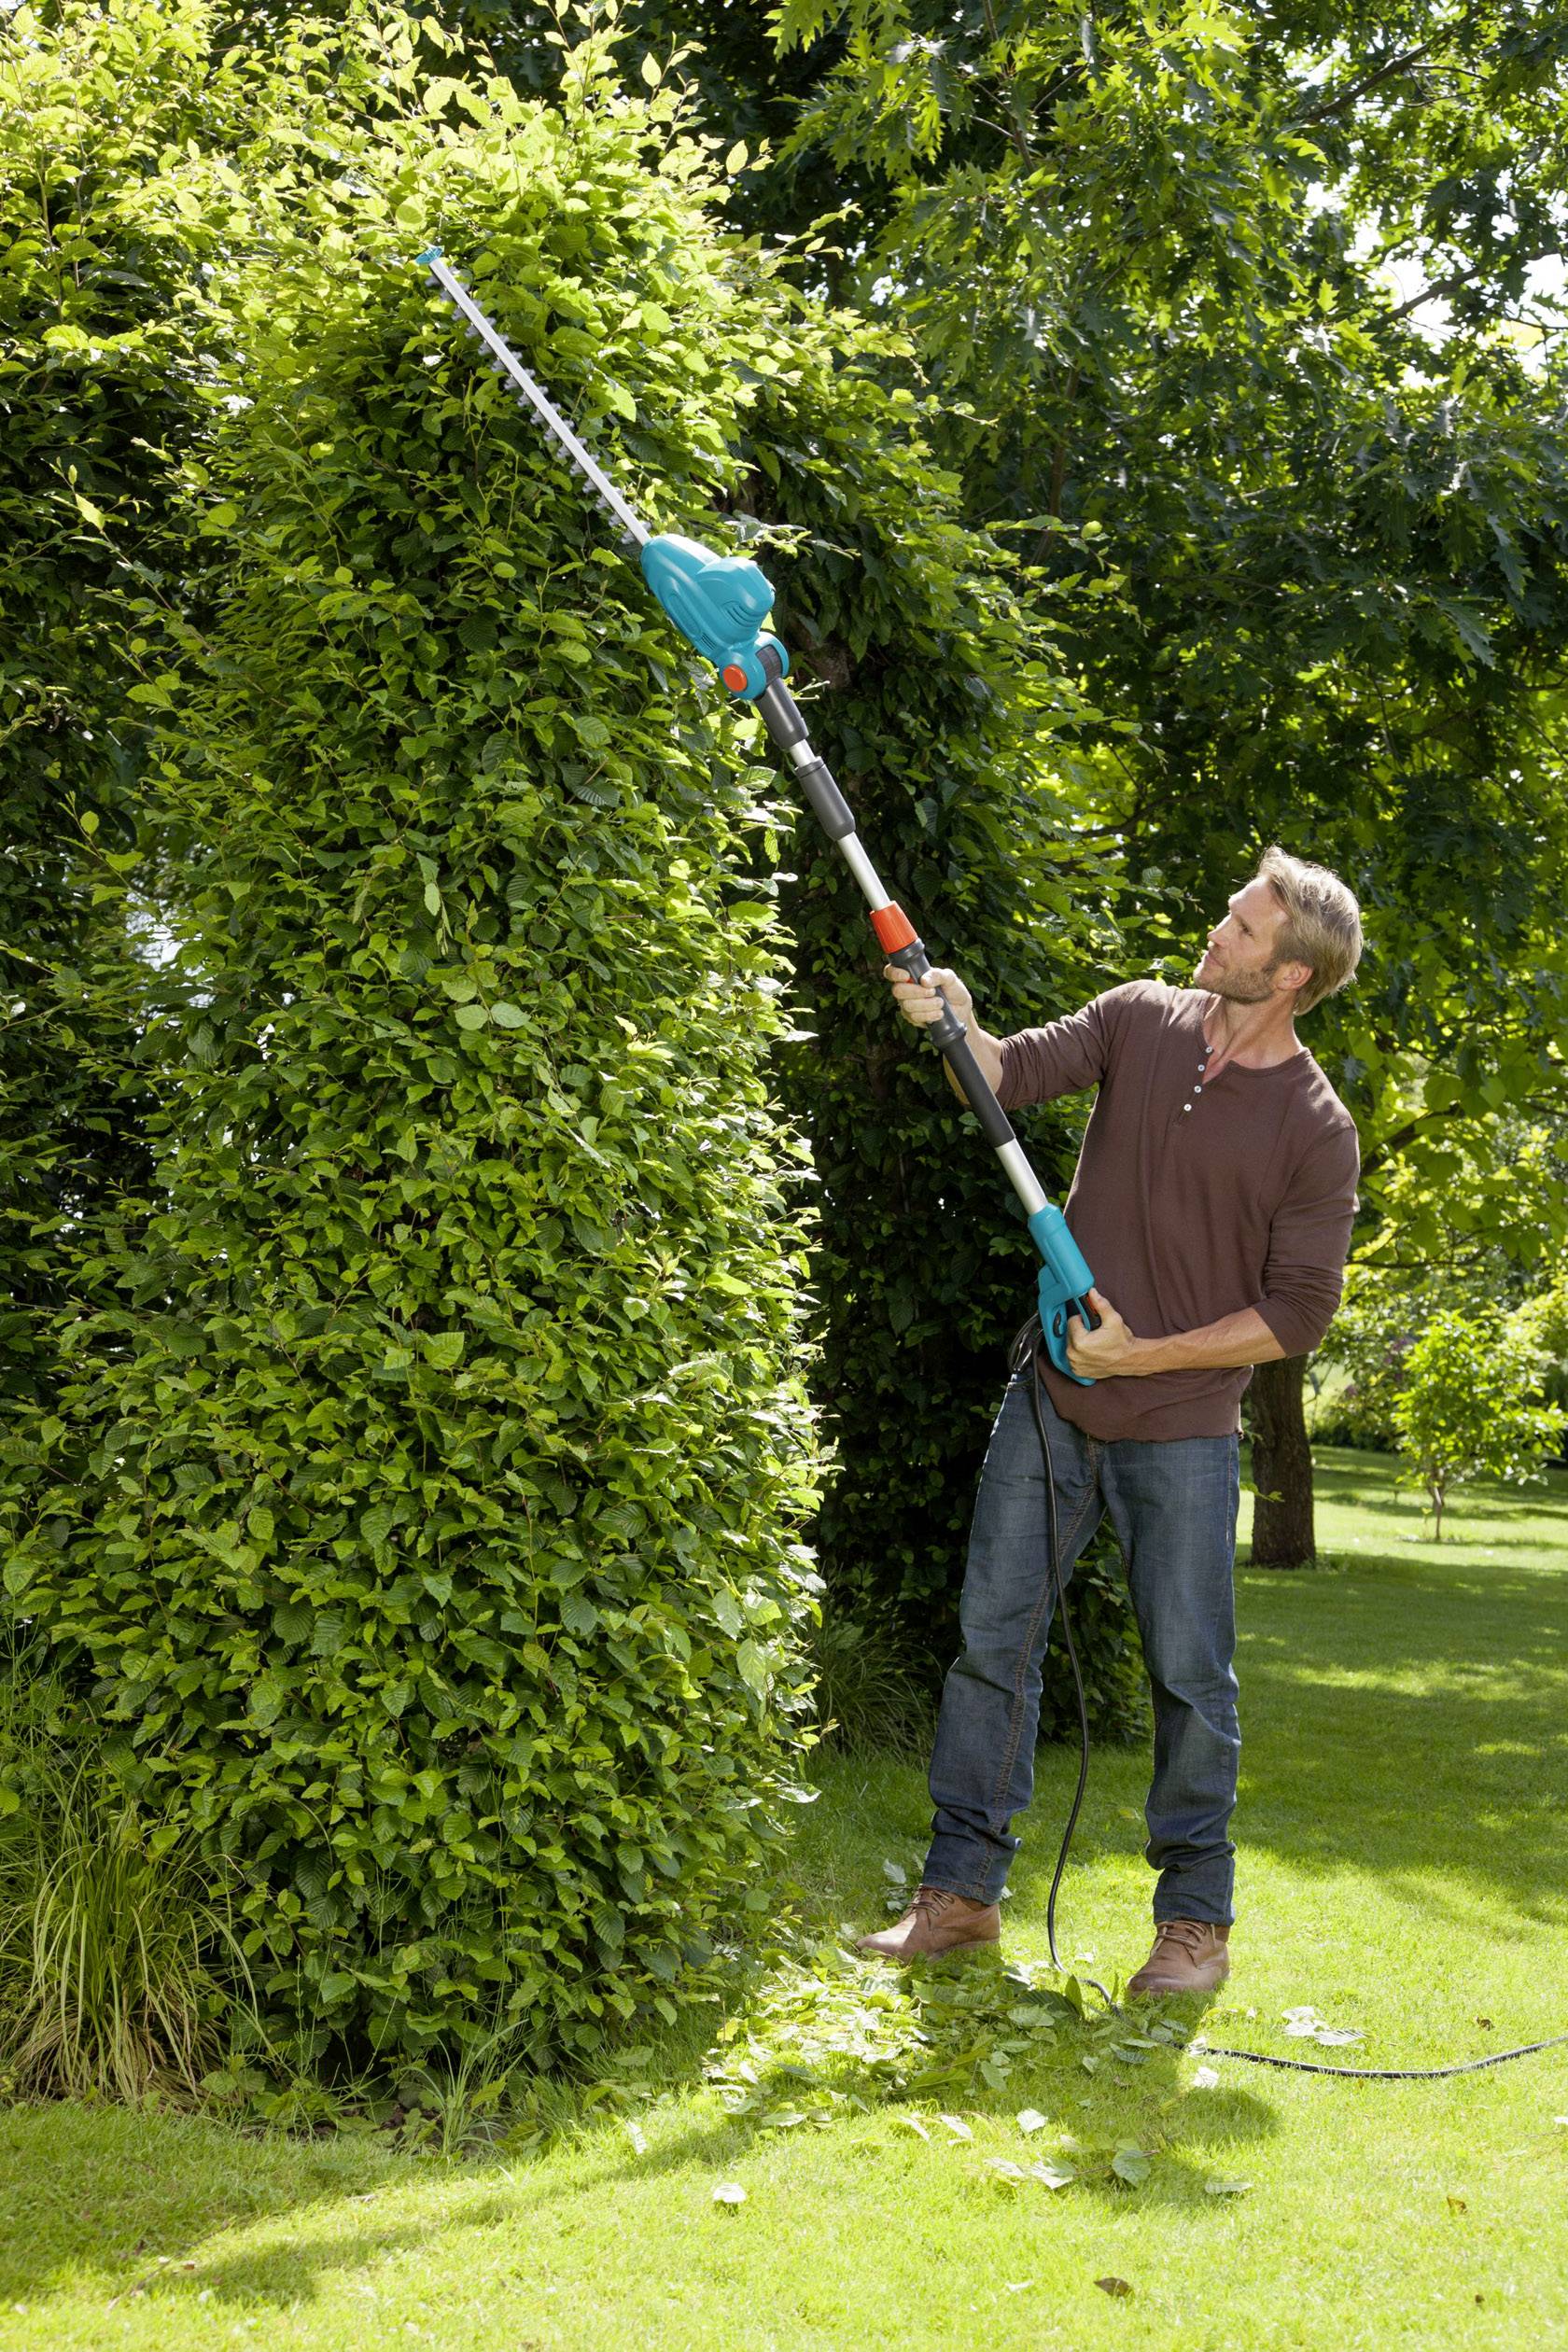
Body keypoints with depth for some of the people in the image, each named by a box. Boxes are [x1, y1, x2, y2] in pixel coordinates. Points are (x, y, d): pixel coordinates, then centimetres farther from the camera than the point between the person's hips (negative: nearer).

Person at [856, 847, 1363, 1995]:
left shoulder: (1319, 1131, -9)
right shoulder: (1143, 1019, 2)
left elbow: (1299, 1310, -9)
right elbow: (1015, 1072, -4)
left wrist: (1147, 1354, -15)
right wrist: (959, 1027, -27)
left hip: (1182, 1433, -4)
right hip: (1053, 1399, 4)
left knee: (1190, 1675, 3)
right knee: (993, 1635, 5)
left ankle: (1198, 1919, 17)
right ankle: (963, 1890, 15)